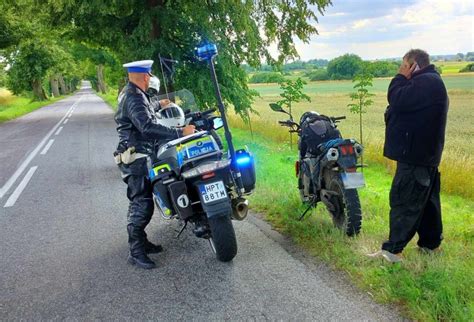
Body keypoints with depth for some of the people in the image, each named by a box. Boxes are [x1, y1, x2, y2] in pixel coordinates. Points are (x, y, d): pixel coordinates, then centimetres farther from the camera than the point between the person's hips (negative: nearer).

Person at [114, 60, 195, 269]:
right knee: (142, 204, -11)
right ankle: (136, 253, -6)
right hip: (136, 159, -11)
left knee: (139, 201, 16)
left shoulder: (129, 93, 15)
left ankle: (140, 242, 26)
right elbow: (148, 128, -33)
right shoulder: (134, 98, -19)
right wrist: (180, 133, -33)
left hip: (136, 156, 11)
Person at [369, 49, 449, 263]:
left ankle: (392, 250, -4)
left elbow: (397, 100, -21)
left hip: (415, 155, -11)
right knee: (427, 200, 16)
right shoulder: (433, 82, 18)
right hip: (426, 154, 11)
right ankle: (430, 243, 27)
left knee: (403, 200, -8)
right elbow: (405, 105, 21)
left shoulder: (426, 82, -16)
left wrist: (401, 77, -10)